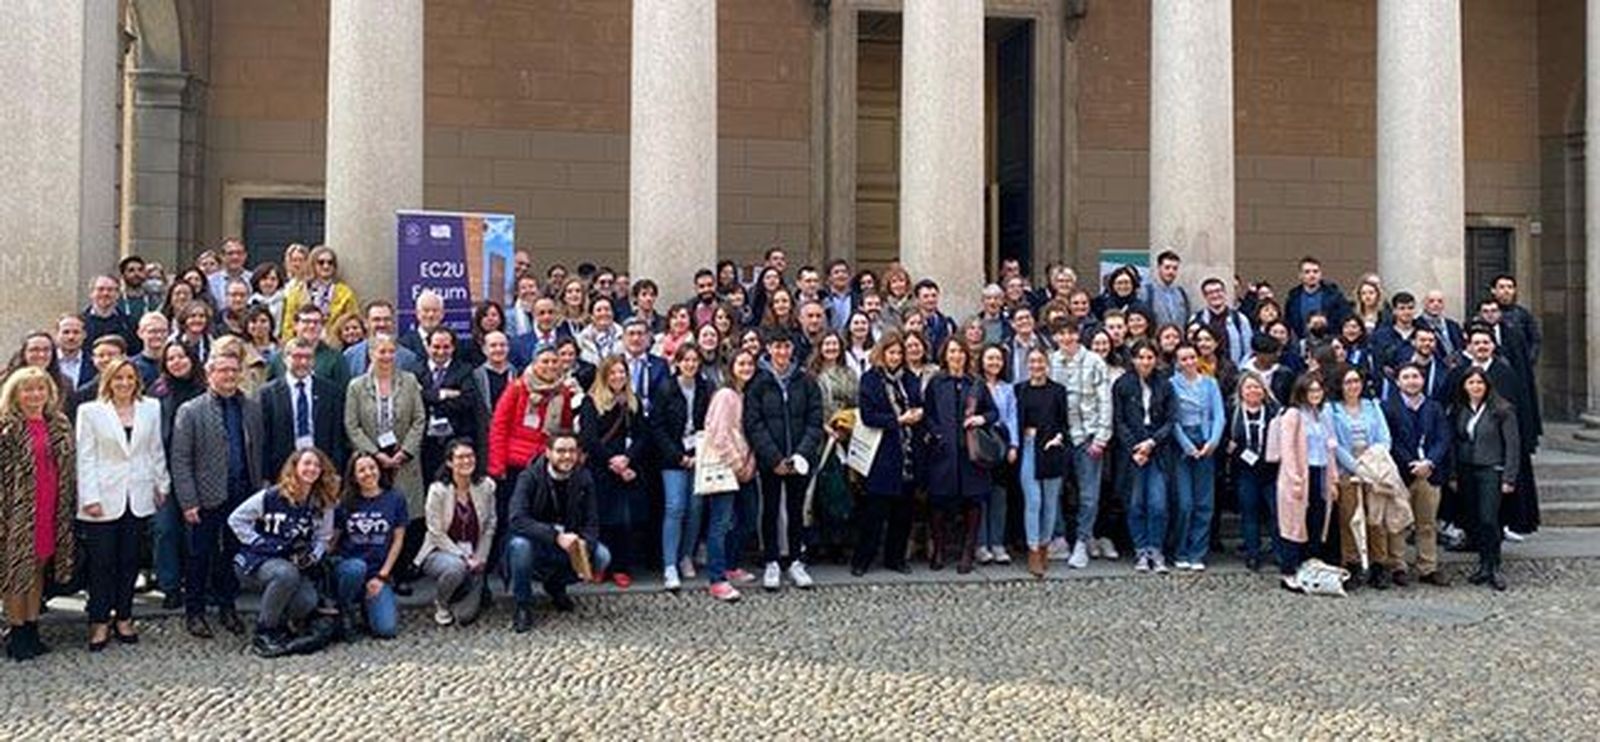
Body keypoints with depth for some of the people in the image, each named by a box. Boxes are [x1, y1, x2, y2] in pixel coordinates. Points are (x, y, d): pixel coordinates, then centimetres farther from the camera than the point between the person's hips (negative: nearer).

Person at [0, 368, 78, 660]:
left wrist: (70, 507, 10)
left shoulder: (60, 425, 8)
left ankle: (32, 628, 21)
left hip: (50, 509, 5)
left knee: (39, 567, 12)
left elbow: (69, 468, 13)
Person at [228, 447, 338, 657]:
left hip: (294, 565, 4)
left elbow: (323, 539, 6)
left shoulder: (323, 505, 1)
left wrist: (312, 556, -15)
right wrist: (260, 543, -11)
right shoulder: (270, 496, -10)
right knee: (286, 573, -38)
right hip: (256, 561, -4)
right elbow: (236, 520, -4)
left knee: (308, 602, -25)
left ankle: (278, 624, 11)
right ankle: (263, 634, -18)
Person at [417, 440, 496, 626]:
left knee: (466, 615, -12)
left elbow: (490, 526, 2)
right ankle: (440, 603, -5)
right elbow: (436, 533, -13)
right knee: (455, 567, -39)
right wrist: (463, 558, -17)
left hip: (472, 556, 2)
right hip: (440, 551, -2)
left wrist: (479, 559, -7)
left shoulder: (486, 486, -5)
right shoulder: (438, 490, -14)